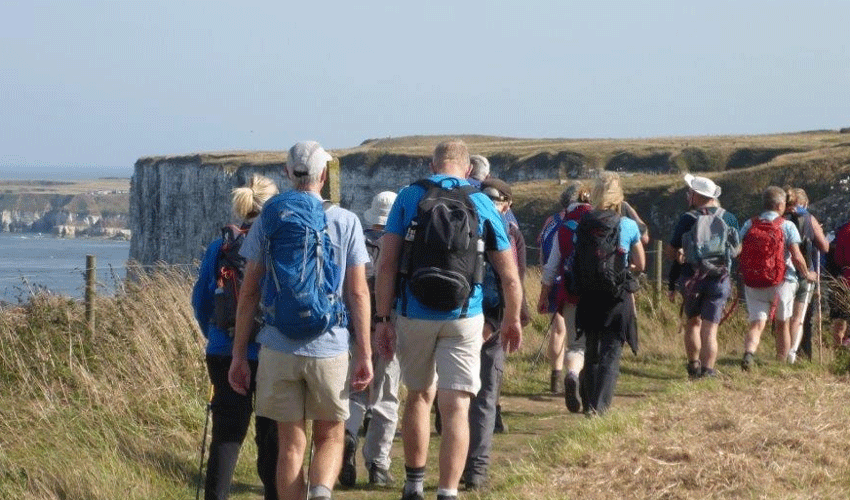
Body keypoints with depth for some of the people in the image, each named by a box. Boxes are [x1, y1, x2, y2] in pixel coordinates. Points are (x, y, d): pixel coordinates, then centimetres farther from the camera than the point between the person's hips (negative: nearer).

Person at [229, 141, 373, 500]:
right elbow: (358, 293, -3)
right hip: (329, 349, -1)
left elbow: (248, 293, 3)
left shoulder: (266, 223, 3)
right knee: (330, 438, 11)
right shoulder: (346, 223, 0)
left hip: (278, 349, 1)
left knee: (290, 444, 9)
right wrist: (365, 354, 1)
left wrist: (239, 354, 8)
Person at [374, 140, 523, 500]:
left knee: (419, 396, 20)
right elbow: (509, 277, 4)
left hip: (413, 315, 1)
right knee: (456, 407, -2)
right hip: (463, 318, -1)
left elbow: (387, 262, -5)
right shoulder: (482, 204, 3)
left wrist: (383, 318, -2)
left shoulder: (409, 197, 2)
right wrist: (512, 320, 18)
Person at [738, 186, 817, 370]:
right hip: (781, 283, -2)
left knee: (756, 324, 0)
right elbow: (797, 257, -11)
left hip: (753, 284, 2)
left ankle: (749, 352, -28)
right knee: (782, 324, 16)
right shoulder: (787, 226, -6)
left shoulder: (749, 225, 3)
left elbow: (737, 253, 0)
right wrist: (807, 274, 6)